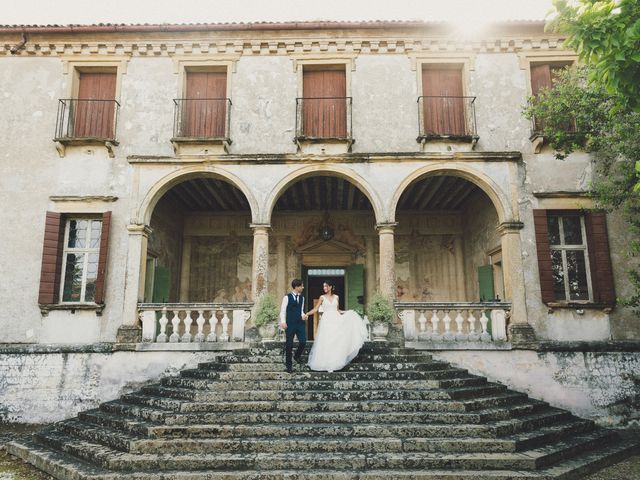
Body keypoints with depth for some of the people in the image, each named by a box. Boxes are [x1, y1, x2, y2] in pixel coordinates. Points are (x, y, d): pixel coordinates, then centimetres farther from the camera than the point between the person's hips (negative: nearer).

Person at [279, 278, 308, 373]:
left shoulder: (302, 298, 11)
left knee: (303, 342, -6)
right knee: (289, 344, 3)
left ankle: (297, 355, 27)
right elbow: (283, 310, -4)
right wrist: (283, 322, -14)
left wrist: (303, 315, -3)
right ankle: (289, 365, 18)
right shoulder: (287, 297, -4)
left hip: (300, 323, 4)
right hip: (290, 324, -4)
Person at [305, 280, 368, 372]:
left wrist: (346, 312, 9)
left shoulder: (336, 297, 10)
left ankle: (334, 364, 9)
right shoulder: (322, 297, 3)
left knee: (336, 342, -1)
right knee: (326, 342, -5)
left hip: (335, 321, 3)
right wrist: (307, 313, -11)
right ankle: (327, 364, 0)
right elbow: (316, 309, 1)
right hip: (326, 321, -2)